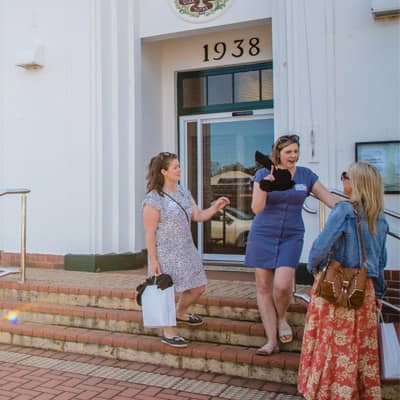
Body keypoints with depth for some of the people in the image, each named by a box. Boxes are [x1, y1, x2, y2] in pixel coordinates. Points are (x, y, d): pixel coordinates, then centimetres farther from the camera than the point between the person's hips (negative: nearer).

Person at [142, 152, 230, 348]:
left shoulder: (183, 192, 8)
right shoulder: (153, 199, -16)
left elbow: (198, 216, 9)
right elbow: (150, 232, -15)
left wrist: (215, 207, -7)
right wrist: (153, 260, -16)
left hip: (186, 250, 8)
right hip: (166, 253, -8)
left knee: (198, 287, 13)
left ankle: (180, 313, 41)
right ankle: (168, 332, 24)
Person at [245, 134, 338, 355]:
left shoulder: (305, 175, 4)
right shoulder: (263, 174, -2)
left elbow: (330, 198, 5)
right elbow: (256, 208, -9)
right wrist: (264, 187, -25)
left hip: (291, 237, 0)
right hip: (263, 235, 0)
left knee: (282, 285, -16)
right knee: (264, 287, 2)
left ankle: (281, 318, 19)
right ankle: (272, 341, 14)